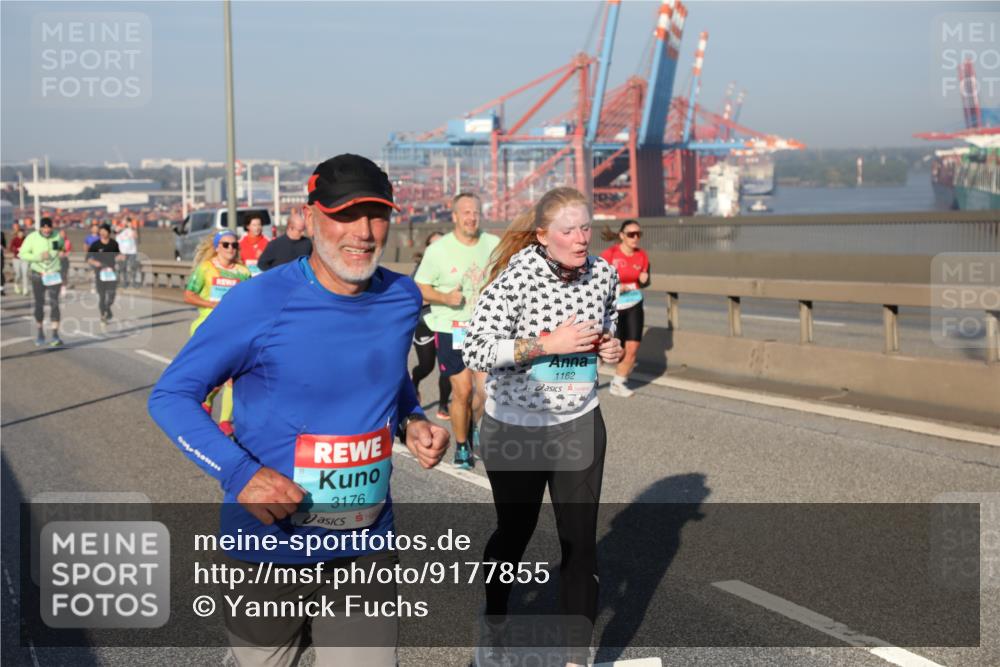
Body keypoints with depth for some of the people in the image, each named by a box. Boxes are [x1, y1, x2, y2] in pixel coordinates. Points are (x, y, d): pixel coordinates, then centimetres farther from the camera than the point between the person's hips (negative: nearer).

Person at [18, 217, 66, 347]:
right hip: (38, 275, 0)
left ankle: (55, 336, -14)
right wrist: (39, 256, -21)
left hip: (54, 275, 0)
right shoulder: (32, 237, -8)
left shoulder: (57, 237, -3)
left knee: (54, 303, -10)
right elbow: (23, 254, -10)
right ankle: (40, 334, 25)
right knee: (39, 304, 9)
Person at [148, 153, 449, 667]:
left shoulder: (402, 298, -2)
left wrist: (412, 423, -3)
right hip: (270, 547, -3)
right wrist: (240, 473, -26)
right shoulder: (259, 301, -17)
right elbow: (170, 395, -12)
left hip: (367, 547, 3)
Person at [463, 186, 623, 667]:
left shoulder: (603, 273, -5)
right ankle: (492, 622, 46)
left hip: (580, 426, 3)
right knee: (514, 534, 17)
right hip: (515, 429, -3)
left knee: (581, 542, 3)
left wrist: (609, 346, -7)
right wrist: (546, 344, -28)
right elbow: (476, 351, -22)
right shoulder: (516, 276, -20)